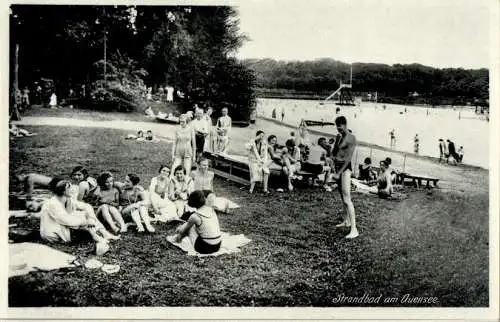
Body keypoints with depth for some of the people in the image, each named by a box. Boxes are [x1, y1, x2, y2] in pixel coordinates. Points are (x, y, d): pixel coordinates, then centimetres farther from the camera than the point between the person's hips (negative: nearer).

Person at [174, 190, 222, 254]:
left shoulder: (195, 216, -14)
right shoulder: (211, 209, 3)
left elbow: (183, 230, 5)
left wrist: (178, 237, 27)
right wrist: (181, 227, 31)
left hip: (205, 248, -6)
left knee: (189, 226, 13)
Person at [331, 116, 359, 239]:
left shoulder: (351, 138, -13)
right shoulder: (338, 136, 13)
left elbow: (348, 158, -19)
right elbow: (333, 151, 17)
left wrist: (338, 173, -22)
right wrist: (334, 157, -7)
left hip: (345, 168, -9)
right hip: (338, 166, 9)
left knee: (347, 199, -15)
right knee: (342, 195, 19)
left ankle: (354, 230, -18)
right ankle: (347, 221, 35)